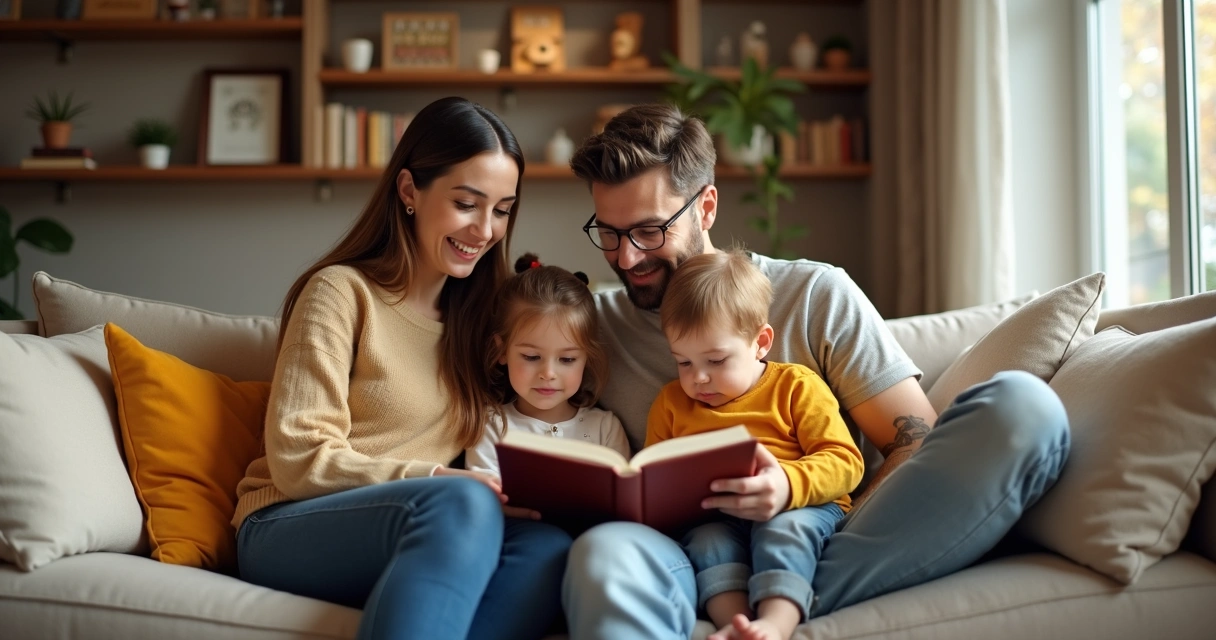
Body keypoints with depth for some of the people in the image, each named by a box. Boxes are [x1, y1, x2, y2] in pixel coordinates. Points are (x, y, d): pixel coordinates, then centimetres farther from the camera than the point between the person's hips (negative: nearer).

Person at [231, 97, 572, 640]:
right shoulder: (342, 291, -2)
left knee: (546, 549, -30)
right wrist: (432, 478, -21)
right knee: (463, 504, -37)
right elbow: (299, 462, -9)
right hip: (292, 530, -5)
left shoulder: (478, 310, 16)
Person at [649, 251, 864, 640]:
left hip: (802, 507, -2)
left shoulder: (795, 386, 7)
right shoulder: (670, 403, 19)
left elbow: (845, 462, -3)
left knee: (786, 525, -35)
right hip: (713, 519, 3)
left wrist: (784, 484, -23)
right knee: (705, 541, -30)